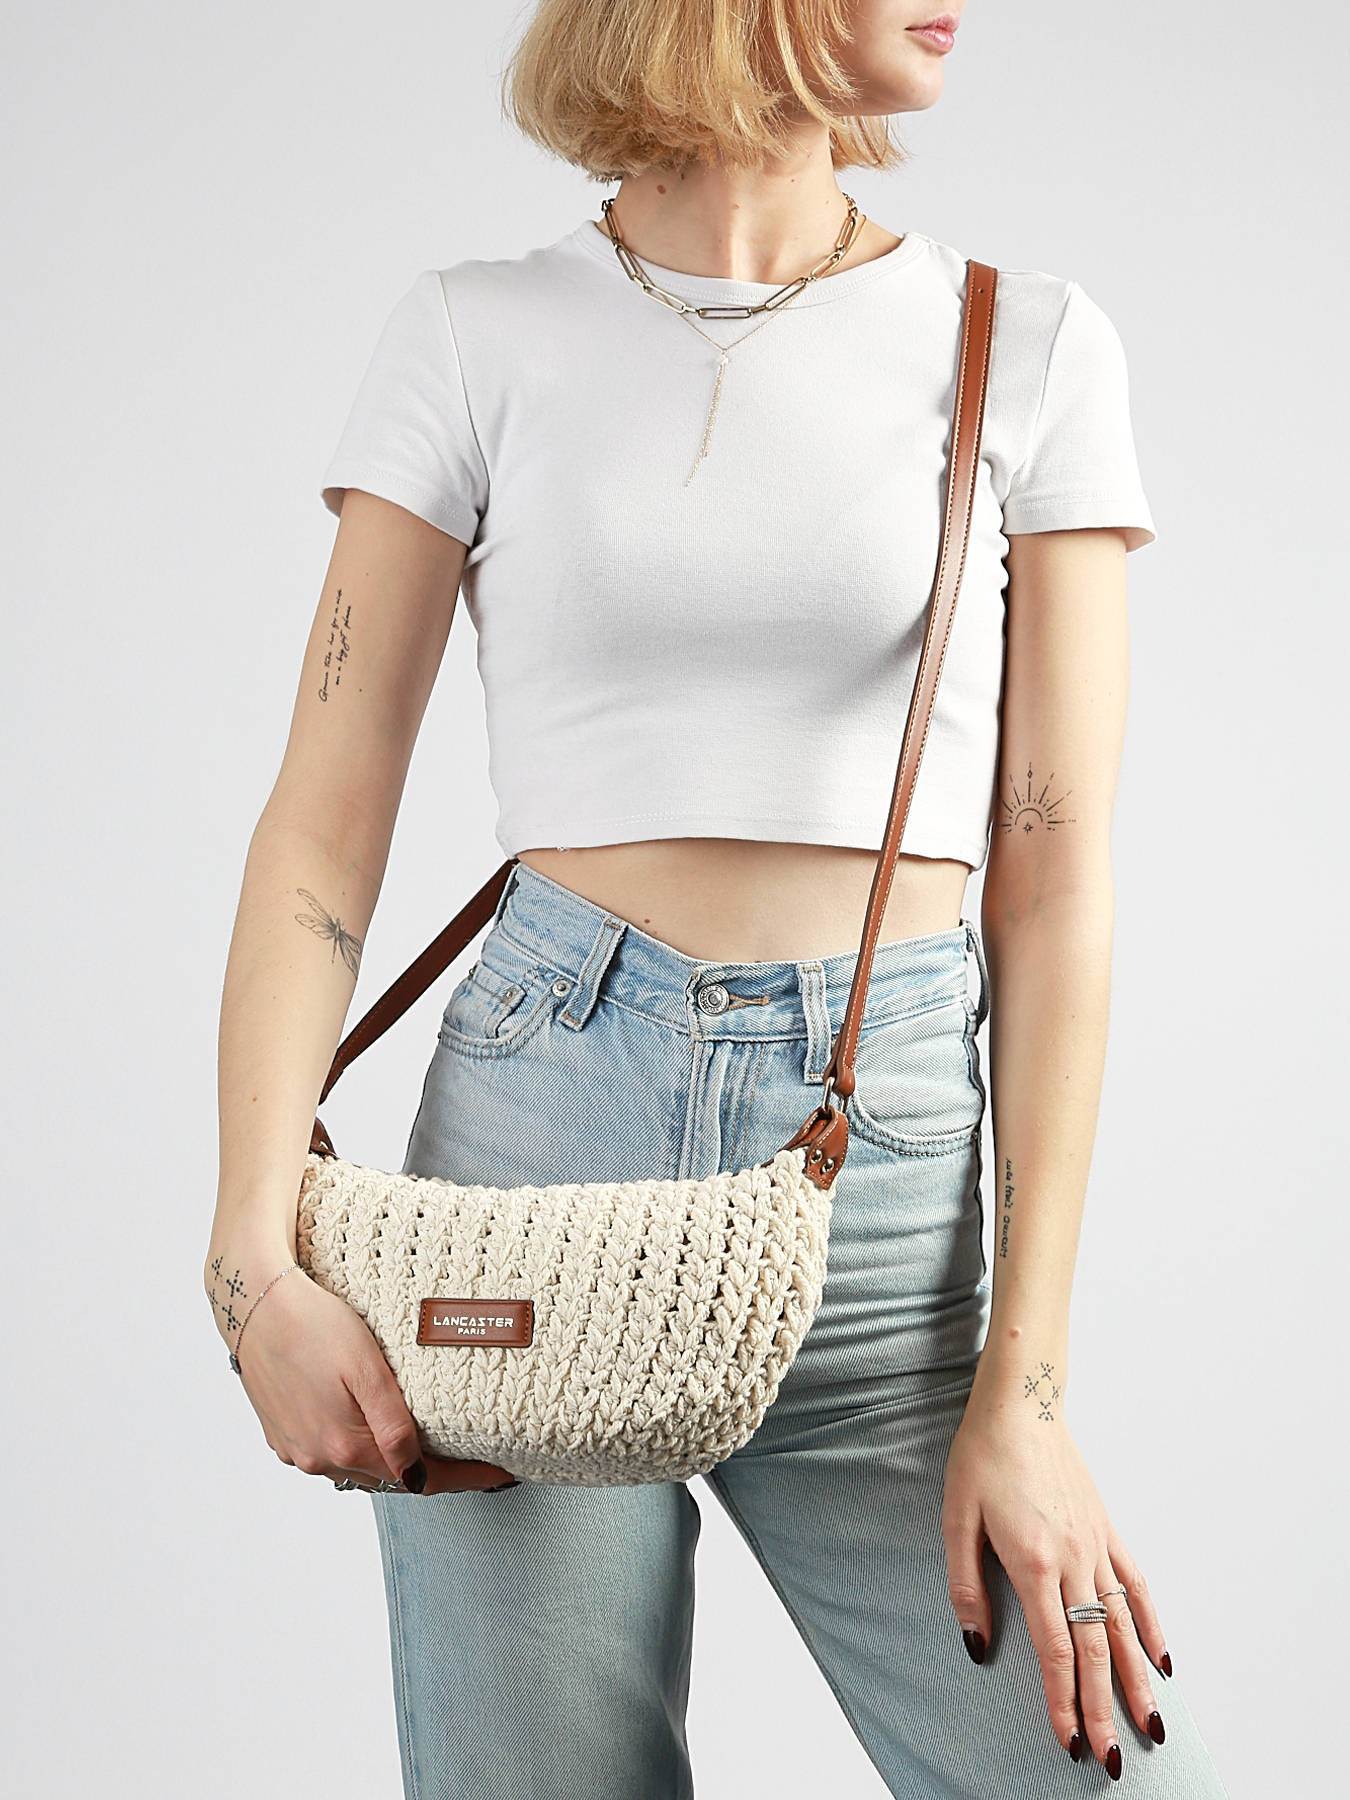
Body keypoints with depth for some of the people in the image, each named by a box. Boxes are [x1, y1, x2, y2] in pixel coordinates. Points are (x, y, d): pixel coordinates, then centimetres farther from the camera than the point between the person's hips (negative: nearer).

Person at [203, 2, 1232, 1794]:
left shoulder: (1030, 347, 4)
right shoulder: (480, 337, 4)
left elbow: (1056, 889, 0)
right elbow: (326, 826, 2)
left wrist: (1023, 1391, -6)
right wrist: (257, 1261, -10)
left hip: (898, 1130, 1)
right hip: (541, 1104, 0)